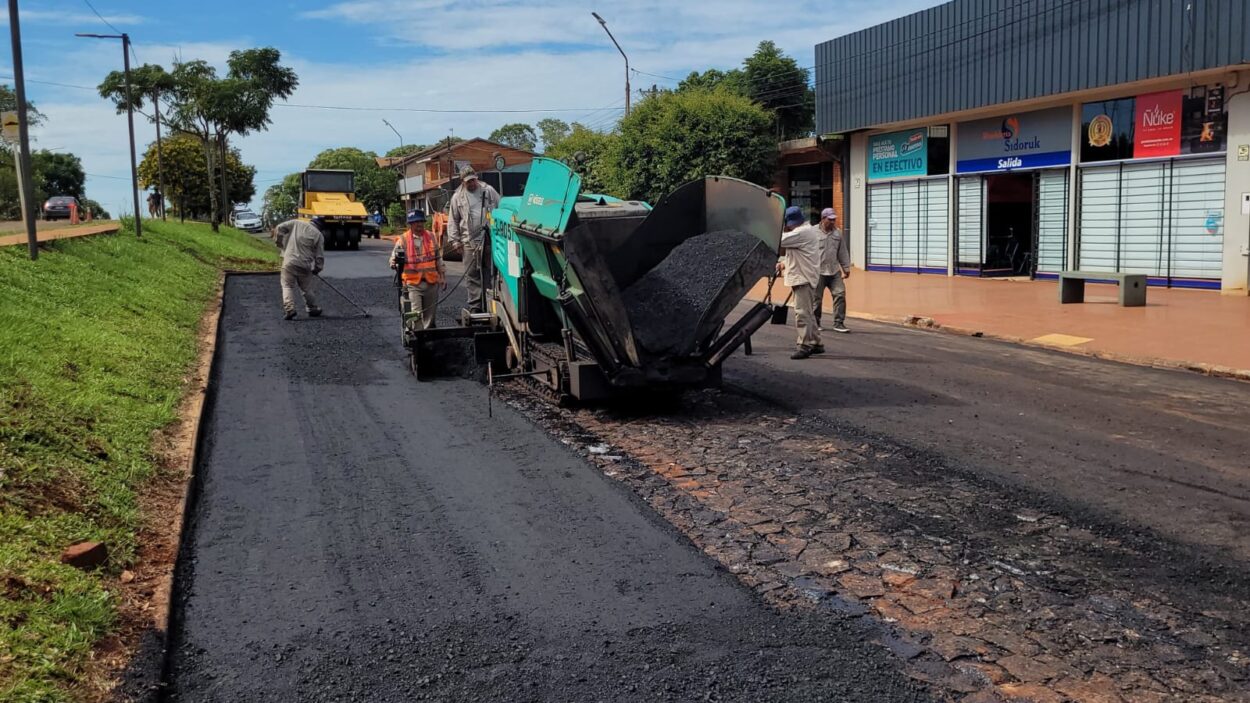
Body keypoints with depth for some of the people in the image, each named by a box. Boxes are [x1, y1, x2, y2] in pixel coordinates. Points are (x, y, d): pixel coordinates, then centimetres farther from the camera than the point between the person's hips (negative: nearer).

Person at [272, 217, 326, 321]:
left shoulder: (296, 223, 3)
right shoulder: (318, 235, 0)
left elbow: (279, 228, 0)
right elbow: (320, 256, 1)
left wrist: (279, 242, 15)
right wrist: (317, 269, 15)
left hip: (289, 262, 0)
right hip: (304, 265, 0)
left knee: (287, 286, 6)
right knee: (307, 288, 16)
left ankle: (289, 309, -8)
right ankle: (313, 310, 28)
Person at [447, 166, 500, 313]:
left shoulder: (489, 191, 8)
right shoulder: (457, 197, 8)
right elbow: (453, 221, 11)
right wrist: (455, 240, 3)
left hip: (491, 238, 0)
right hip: (470, 241, 0)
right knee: (472, 275, -1)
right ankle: (475, 306, 3)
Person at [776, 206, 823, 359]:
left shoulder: (802, 232, -18)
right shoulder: (806, 230, 18)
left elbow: (780, 240, -21)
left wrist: (781, 229, -3)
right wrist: (785, 263, 14)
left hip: (803, 278, -11)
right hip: (803, 277, 11)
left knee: (802, 313, -10)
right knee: (807, 312, 16)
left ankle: (805, 345, -9)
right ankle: (816, 343, 23)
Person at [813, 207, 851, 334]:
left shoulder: (837, 233, 11)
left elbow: (843, 252, 16)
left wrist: (846, 268, 15)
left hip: (834, 272, 5)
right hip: (818, 272, -4)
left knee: (840, 294, -5)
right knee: (817, 298, 3)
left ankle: (838, 323, 1)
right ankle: (815, 323, 19)